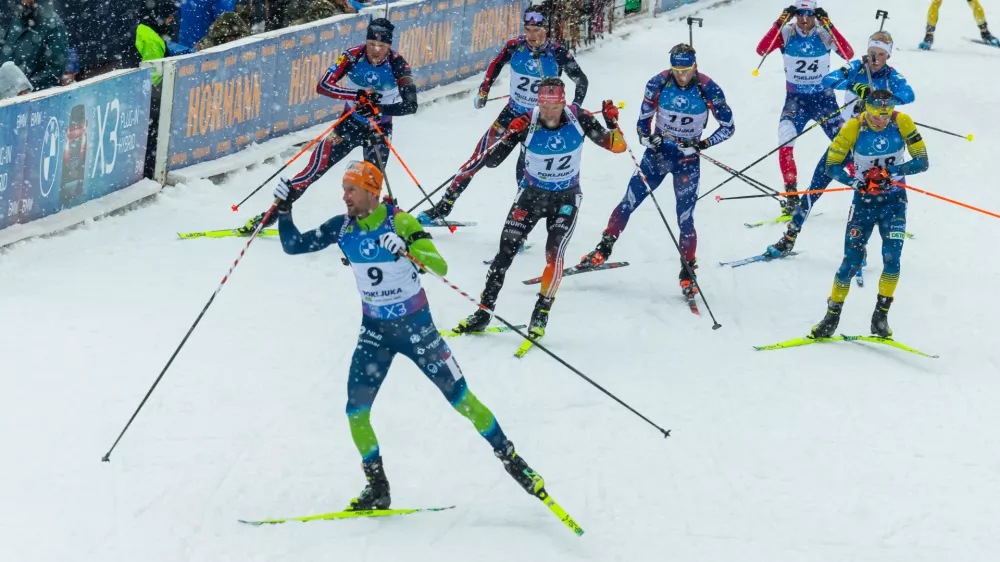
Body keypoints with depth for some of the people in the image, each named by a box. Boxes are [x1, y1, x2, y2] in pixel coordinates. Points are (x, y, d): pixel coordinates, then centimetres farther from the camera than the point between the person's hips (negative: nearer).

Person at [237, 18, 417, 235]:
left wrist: (379, 109, -40)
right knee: (313, 171, -8)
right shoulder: (353, 56, -19)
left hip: (379, 129, 0)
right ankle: (269, 215, -1)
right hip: (350, 124, 0)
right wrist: (359, 96, -38)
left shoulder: (397, 64, -20)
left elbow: (410, 105, -25)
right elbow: (323, 85, -26)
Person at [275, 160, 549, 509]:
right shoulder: (343, 228, -5)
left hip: (417, 327, -4)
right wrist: (284, 211, -13)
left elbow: (440, 268, -27)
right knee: (356, 410, -8)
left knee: (461, 400, 1)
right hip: (375, 330, 4)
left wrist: (407, 249, -44)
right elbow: (293, 245, 1)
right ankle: (377, 487, 7)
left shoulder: (400, 222, -19)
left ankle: (511, 460, 17)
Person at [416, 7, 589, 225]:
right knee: (479, 157, -2)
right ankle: (442, 207, 4)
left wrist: (574, 110, -15)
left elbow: (581, 81, -6)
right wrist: (483, 91, 5)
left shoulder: (558, 54, -18)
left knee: (526, 167, -15)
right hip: (513, 111, 2)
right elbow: (496, 64, 9)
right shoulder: (515, 47, -13)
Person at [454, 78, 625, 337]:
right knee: (506, 251, -5)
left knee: (554, 253, -18)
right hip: (531, 194, 1)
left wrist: (613, 123, -31)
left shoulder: (579, 119, -19)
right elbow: (491, 161, -20)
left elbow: (616, 146, -12)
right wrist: (511, 136, -37)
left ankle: (541, 314, -3)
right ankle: (484, 312, 6)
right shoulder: (526, 123, -21)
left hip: (566, 198, -1)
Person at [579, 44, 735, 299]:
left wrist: (701, 144, -20)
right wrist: (646, 137, -20)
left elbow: (728, 127, -8)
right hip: (658, 151, 2)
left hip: (687, 159, -2)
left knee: (685, 219, -4)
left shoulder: (709, 90, -16)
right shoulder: (658, 84, -12)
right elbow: (644, 119, 1)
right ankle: (603, 250, 16)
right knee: (628, 203, -1)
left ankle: (688, 273, 9)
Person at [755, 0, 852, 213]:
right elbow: (762, 50, -22)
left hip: (823, 97, 0)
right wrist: (780, 22, -26)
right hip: (795, 98, 0)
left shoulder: (824, 34, -9)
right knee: (785, 144, -17)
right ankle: (791, 195, -7)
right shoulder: (786, 33, -8)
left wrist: (828, 25, -26)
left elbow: (848, 54, -22)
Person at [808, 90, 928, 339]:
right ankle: (832, 317, 10)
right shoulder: (853, 128, -16)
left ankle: (880, 317, 0)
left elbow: (922, 162, -13)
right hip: (864, 201, 0)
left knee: (891, 258, -14)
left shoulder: (902, 123, -14)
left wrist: (893, 171, -30)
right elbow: (832, 166, -10)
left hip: (894, 201, 0)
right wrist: (855, 182, -28)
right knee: (851, 261, -4)